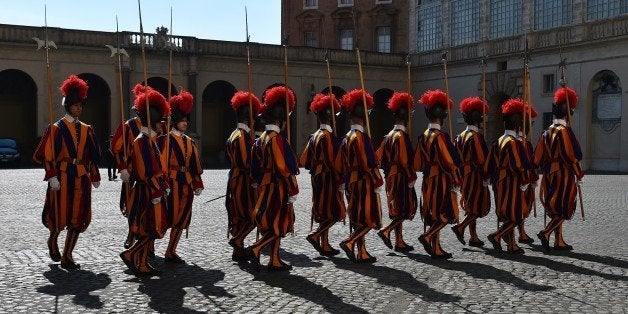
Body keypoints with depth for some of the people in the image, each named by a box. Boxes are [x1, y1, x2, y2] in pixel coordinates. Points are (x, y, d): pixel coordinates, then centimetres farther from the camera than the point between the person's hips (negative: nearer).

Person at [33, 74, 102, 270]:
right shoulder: (56, 128, -4)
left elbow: (93, 155, 16)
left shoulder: (86, 129, 11)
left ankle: (67, 256, 13)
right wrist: (52, 177, -17)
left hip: (82, 178, 5)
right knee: (60, 218, 1)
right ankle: (53, 241, 33)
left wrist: (95, 177, 13)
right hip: (63, 178, -5)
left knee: (79, 218, 3)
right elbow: (46, 155, -8)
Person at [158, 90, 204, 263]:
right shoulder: (166, 139, -6)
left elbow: (195, 164, 17)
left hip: (186, 184, 7)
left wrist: (198, 184, 14)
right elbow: (162, 162, -12)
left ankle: (171, 251, 15)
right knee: (168, 217, -5)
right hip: (172, 183, -7)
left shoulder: (189, 142, 15)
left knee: (182, 219, 7)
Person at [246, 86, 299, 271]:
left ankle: (275, 261, 17)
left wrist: (260, 183, 22)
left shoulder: (263, 137, 11)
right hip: (278, 188, -9)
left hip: (266, 187, 9)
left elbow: (256, 164, 16)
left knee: (273, 226, 13)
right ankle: (255, 249, -10)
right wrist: (293, 191, -17)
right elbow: (283, 168, -22)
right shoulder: (277, 138, -18)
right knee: (279, 226, -2)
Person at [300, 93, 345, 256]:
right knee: (335, 213, -3)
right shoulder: (328, 136, -16)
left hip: (317, 180, 9)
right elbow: (333, 162, -21)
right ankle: (315, 236, -10)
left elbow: (304, 160, 14)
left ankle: (325, 246, 15)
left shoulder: (315, 136, 11)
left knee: (324, 213, 12)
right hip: (329, 180, -9)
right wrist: (340, 181, -16)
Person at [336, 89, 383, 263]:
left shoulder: (347, 137, 11)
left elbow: (340, 164, 14)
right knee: (370, 219, -3)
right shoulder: (362, 137, -16)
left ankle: (362, 254, 15)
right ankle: (349, 242, -13)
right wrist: (377, 183, -13)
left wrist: (346, 182, 21)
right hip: (364, 183, -9)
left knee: (358, 219, 11)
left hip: (351, 183, 9)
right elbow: (369, 163, -20)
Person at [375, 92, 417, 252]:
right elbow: (405, 160, -21)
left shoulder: (389, 135, 11)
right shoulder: (402, 135, -16)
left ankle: (399, 242, 16)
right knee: (407, 209, -3)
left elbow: (380, 157, 14)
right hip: (402, 178, -9)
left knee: (397, 211, 12)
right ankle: (386, 231, -14)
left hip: (391, 178, 9)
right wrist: (412, 178, -14)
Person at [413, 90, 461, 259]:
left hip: (428, 182, 8)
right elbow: (450, 162, -18)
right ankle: (427, 237, -14)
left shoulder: (423, 136, 8)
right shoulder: (441, 136, -16)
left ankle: (436, 250, 14)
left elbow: (417, 164, 12)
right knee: (446, 215, -1)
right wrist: (456, 182, -11)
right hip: (441, 182, -8)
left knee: (434, 216, 11)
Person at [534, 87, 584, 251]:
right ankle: (546, 232, -15)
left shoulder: (547, 131, 8)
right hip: (564, 176, -8)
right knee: (565, 209, -1)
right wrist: (579, 174, -8)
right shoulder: (564, 131, -14)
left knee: (555, 209, 11)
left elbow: (538, 158, 10)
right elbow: (571, 156, -17)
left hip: (550, 176, 8)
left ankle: (559, 242, 15)